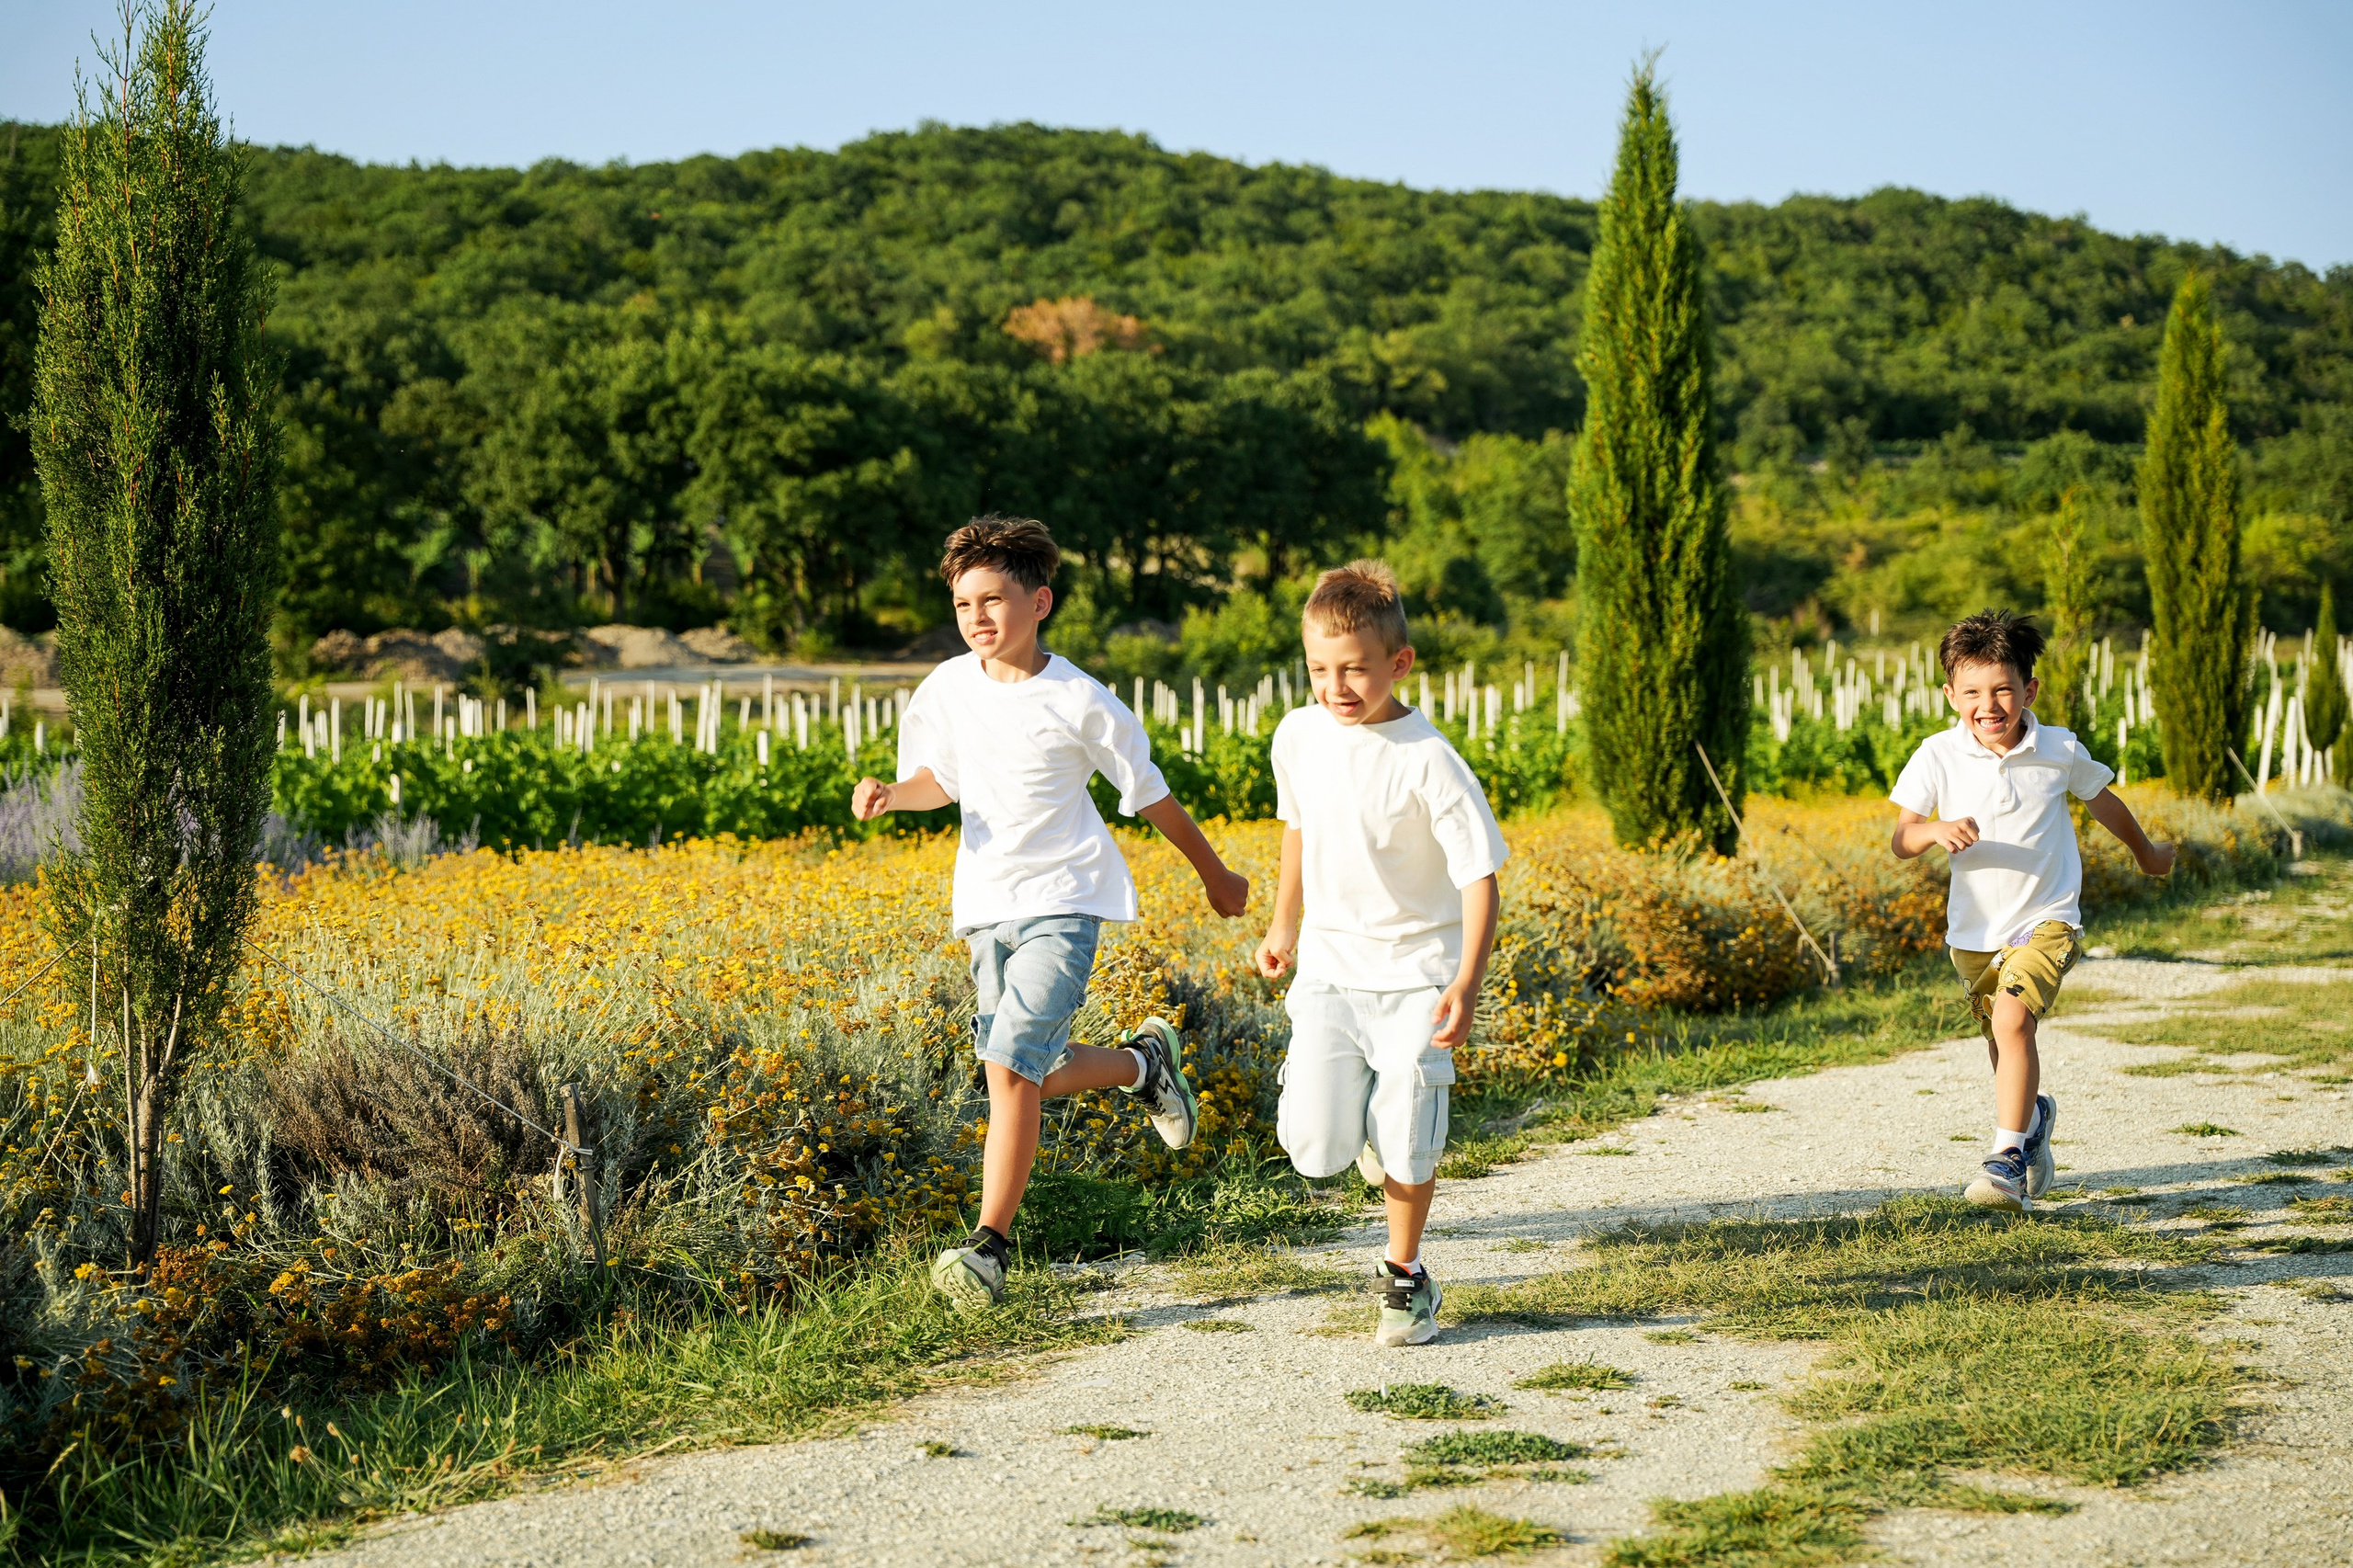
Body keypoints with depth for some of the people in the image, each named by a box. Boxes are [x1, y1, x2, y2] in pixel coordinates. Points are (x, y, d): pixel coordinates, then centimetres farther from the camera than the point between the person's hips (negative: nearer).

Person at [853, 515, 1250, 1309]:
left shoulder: (1079, 701, -13)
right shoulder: (947, 688, -1)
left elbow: (1150, 793, -1)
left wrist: (1216, 875, 10)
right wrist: (889, 793, -9)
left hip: (1062, 900, -5)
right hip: (986, 903, 6)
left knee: (1012, 1069, -17)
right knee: (1029, 1076, 11)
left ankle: (989, 1245, -7)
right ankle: (1144, 1060, 40)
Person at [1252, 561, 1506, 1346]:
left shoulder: (1428, 761, -18)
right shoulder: (1299, 736, -3)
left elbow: (1480, 876, -16)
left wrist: (1466, 985, -26)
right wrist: (1285, 925, 25)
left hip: (1414, 973, -3)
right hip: (1329, 967, 4)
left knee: (1407, 1146, -4)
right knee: (1312, 1147, -7)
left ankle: (1404, 1273, 22)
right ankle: (1364, 1121, 28)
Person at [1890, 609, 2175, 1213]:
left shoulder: (2060, 751, -8)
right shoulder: (1938, 756, -11)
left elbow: (2100, 799, 13)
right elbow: (1899, 840, -15)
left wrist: (2146, 852, 29)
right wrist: (1935, 830, -38)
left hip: (2046, 919, -3)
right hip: (1974, 929, 3)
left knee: (2013, 1021, -24)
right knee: (2003, 1044, 18)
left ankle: (2009, 1160, -20)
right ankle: (2034, 1116, 50)